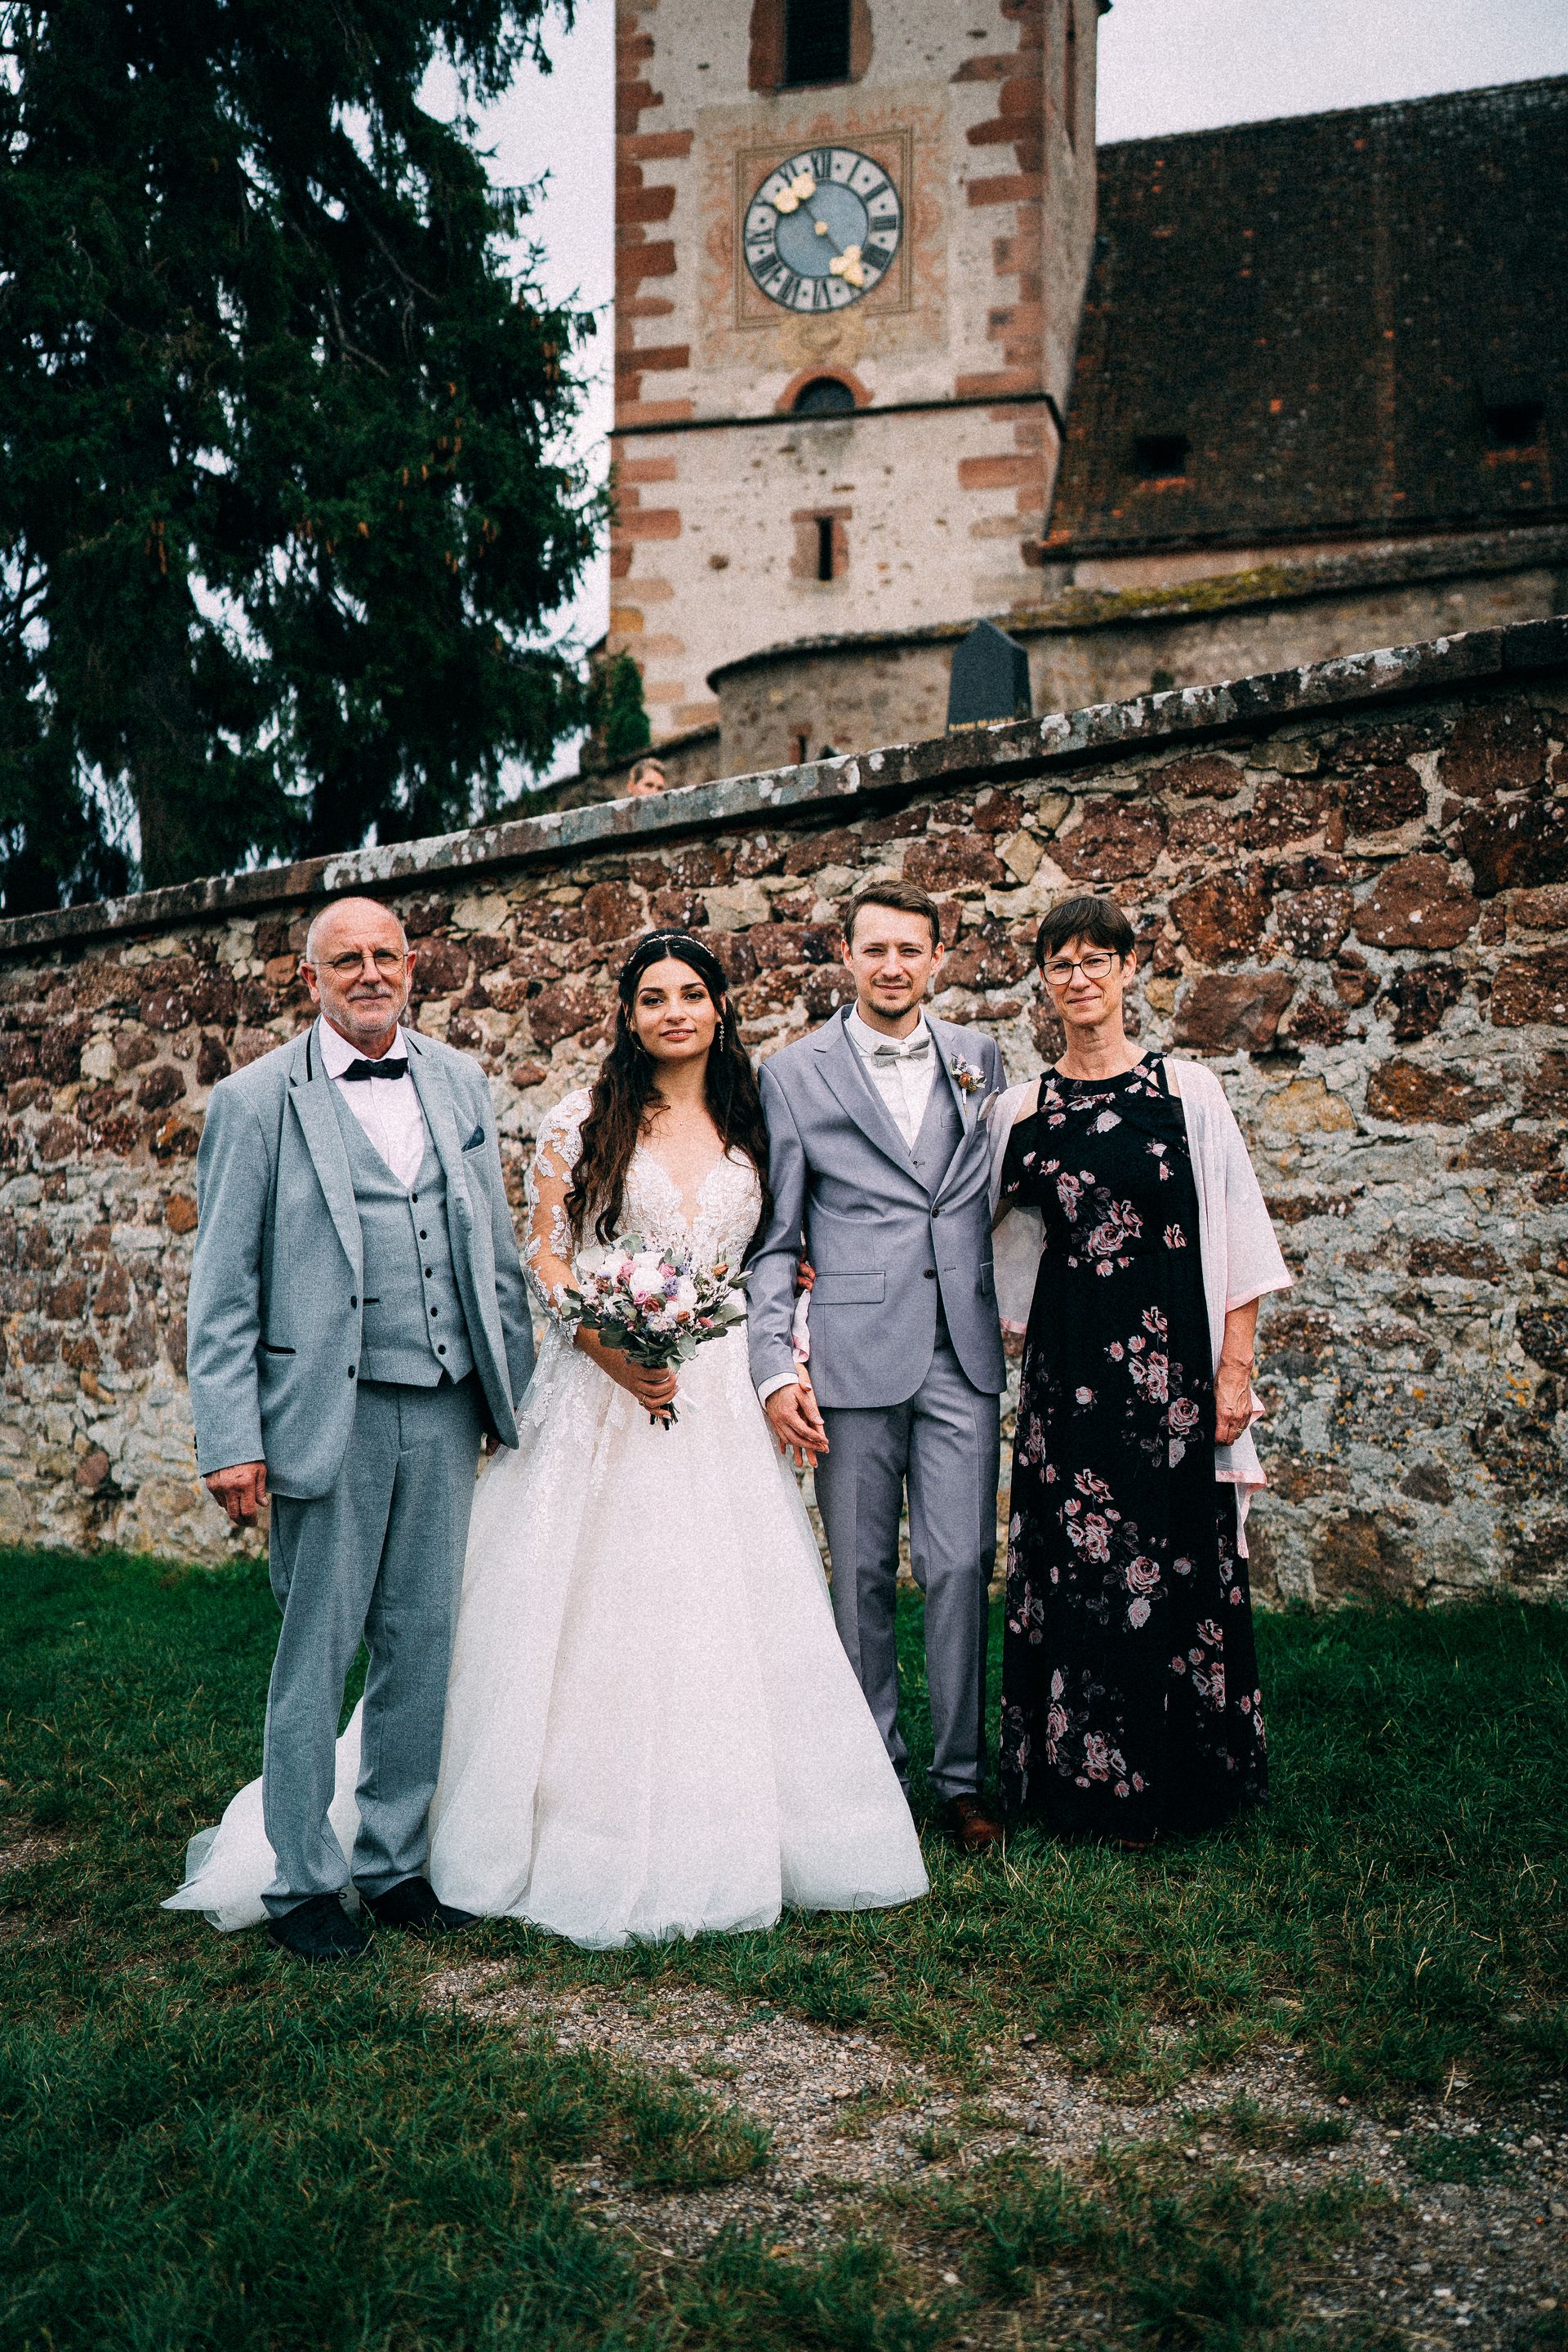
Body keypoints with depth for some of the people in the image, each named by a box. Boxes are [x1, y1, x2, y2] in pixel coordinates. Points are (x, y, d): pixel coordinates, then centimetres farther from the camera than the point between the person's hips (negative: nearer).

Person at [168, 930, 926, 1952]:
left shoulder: (751, 1126, 10)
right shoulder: (585, 1121, 0)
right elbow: (544, 1256, -2)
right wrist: (607, 1347, -16)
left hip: (721, 1396, 3)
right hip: (602, 1388, -3)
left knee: (722, 1604, 4)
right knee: (592, 1608, -1)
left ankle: (719, 1837, 18)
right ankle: (595, 1834, 12)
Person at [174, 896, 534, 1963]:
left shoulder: (460, 1083, 10)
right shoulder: (258, 1100, -2)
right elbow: (223, 1286, -4)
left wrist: (516, 1389, 12)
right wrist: (233, 1438, -9)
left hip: (446, 1412, 4)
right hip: (330, 1415, -4)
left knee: (424, 1644, 11)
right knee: (316, 1654, 4)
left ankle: (396, 1861, 26)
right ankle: (304, 1881, 19)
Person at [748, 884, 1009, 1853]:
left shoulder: (981, 1059, 11)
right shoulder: (795, 1074, 4)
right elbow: (772, 1238, 3)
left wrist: (1015, 1311, 11)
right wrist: (775, 1367, -6)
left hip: (964, 1354, 2)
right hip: (854, 1355, -1)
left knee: (962, 1567, 0)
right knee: (863, 1574, 6)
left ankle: (962, 1776, 13)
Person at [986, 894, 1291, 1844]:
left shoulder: (1189, 1089, 1)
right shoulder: (1021, 1108, 6)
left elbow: (1237, 1240, 1)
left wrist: (1234, 1369, -5)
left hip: (1174, 1360, -1)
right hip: (1069, 1363, 2)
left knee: (1180, 1563, 3)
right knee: (1078, 1566, 4)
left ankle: (1186, 1777, 20)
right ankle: (1095, 1780, 18)